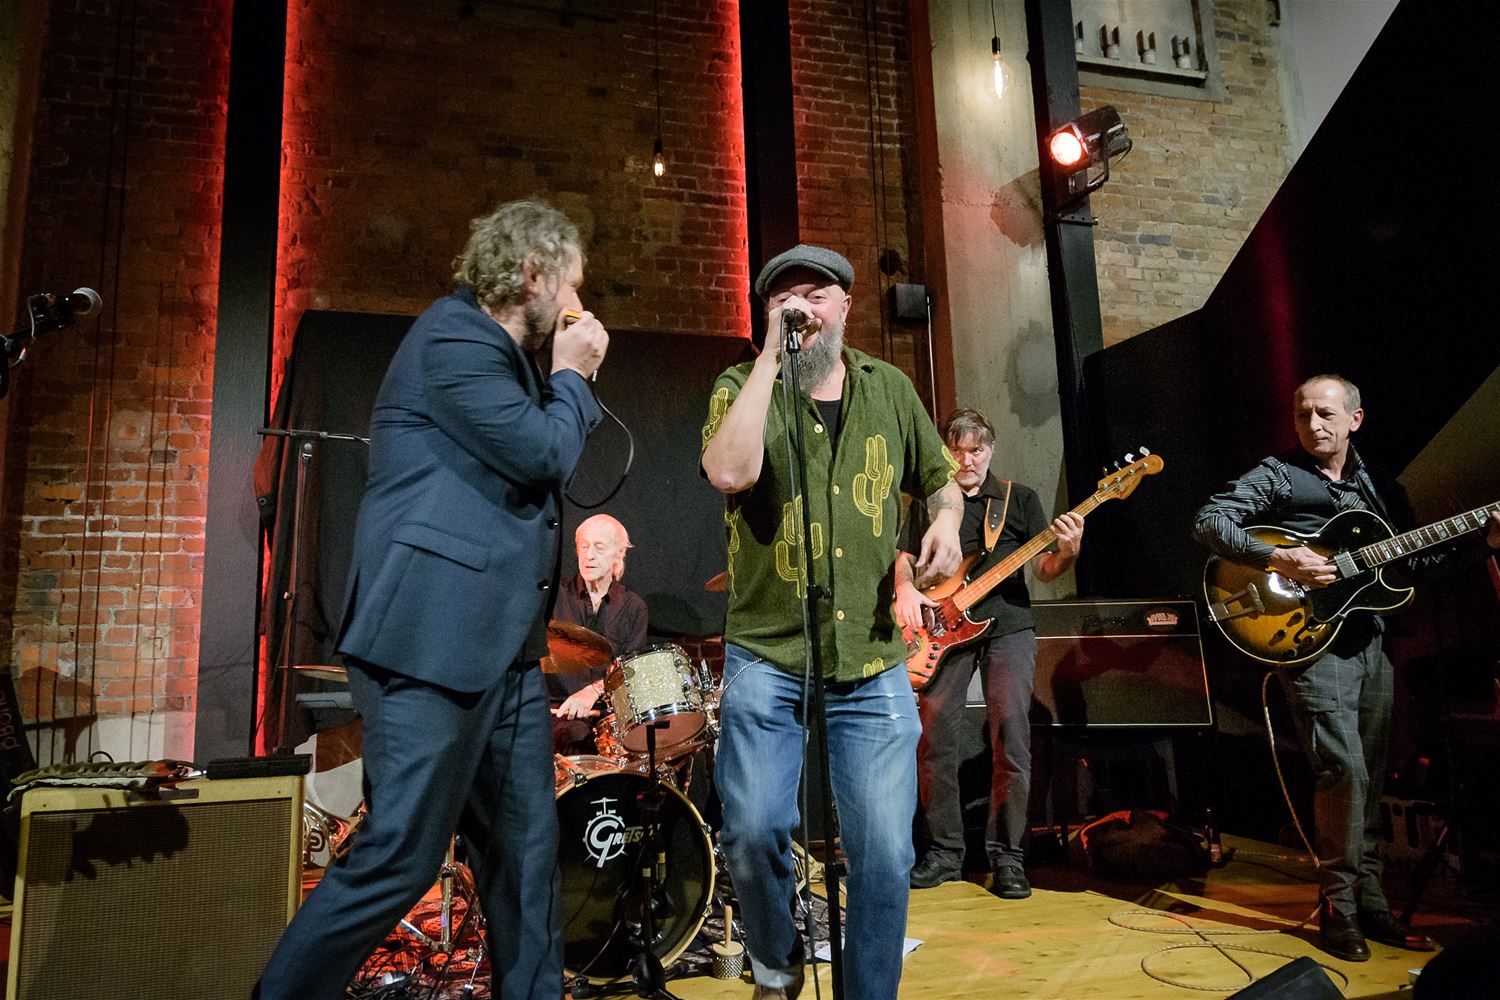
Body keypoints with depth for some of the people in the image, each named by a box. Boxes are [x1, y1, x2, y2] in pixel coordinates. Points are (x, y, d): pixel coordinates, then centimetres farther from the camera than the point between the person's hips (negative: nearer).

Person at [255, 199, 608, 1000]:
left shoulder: (511, 355, 20)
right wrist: (570, 377, 1)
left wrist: (569, 380, 13)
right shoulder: (452, 338, -9)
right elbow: (541, 454, -16)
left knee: (527, 851, 10)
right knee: (400, 856, -5)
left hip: (503, 645, 10)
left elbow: (556, 457, 23)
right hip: (429, 637, -9)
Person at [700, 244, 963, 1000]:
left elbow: (939, 477, 22)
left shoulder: (890, 390, 9)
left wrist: (946, 519, -1)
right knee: (754, 831, -7)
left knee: (884, 853, 1)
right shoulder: (741, 386, 0)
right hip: (766, 658, -2)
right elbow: (730, 472, -22)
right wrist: (772, 354, -18)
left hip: (873, 665, 2)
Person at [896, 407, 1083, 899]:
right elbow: (904, 558, 15)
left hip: (1007, 624, -1)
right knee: (935, 738, -3)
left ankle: (1006, 857, 5)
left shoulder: (1020, 498, 8)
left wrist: (1068, 551, -16)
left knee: (1011, 738, -7)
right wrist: (905, 586, -7)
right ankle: (945, 852, 11)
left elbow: (1044, 570, 5)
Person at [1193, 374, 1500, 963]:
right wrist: (1278, 559, -23)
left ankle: (1370, 903, 23)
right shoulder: (1277, 475, -2)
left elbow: (1415, 559, 17)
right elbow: (1208, 521, -14)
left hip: (1368, 643, 6)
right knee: (1343, 769, -12)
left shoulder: (1381, 489, 15)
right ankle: (1338, 908, 2)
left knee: (1371, 779, 11)